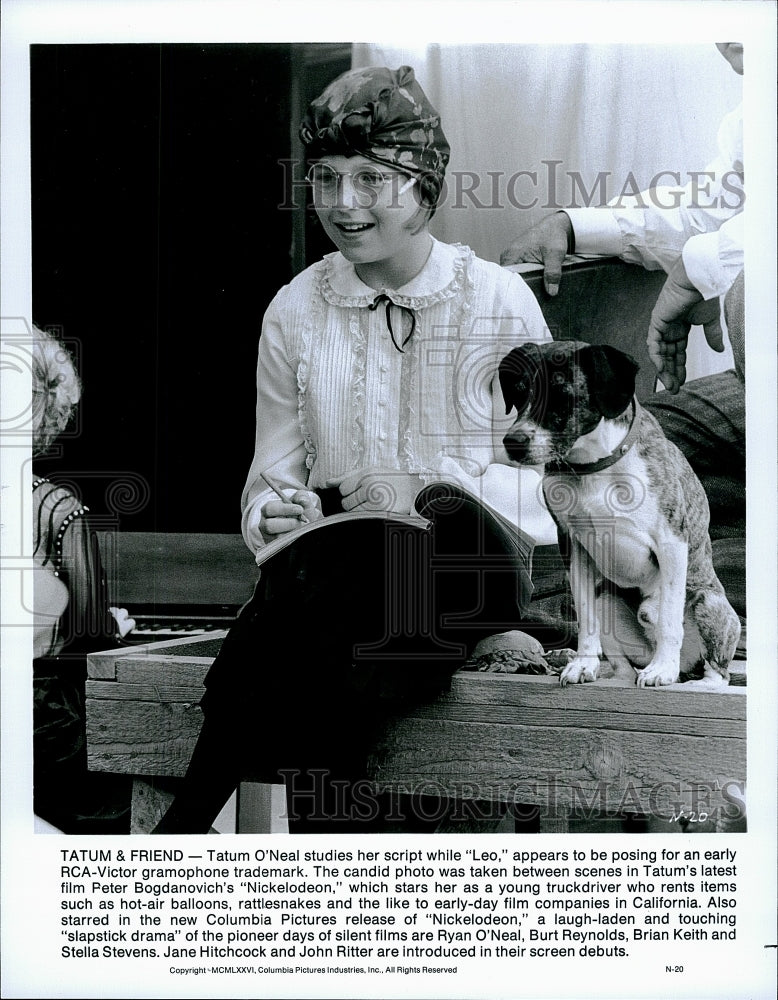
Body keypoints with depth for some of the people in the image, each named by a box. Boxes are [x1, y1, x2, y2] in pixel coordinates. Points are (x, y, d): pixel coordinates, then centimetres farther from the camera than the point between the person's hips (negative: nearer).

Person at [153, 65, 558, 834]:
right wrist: (276, 512, -13)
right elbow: (270, 474, 11)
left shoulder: (500, 301, 5)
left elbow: (543, 472, 3)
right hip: (335, 563, 1)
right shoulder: (294, 310, 11)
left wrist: (430, 491, -14)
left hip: (469, 564, -1)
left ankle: (189, 817, -21)